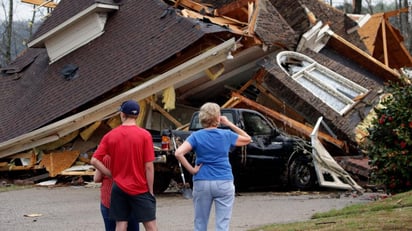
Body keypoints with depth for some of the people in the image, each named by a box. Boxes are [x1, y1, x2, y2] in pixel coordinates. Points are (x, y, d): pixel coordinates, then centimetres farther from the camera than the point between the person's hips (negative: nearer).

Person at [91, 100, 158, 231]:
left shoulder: (110, 135, -1)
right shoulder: (144, 135, -10)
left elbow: (94, 161, -4)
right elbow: (149, 167, -10)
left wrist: (112, 175, 4)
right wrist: (150, 191, -2)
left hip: (119, 188, 3)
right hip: (140, 189, -3)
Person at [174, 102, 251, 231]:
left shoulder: (196, 136, -2)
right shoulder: (226, 135, -1)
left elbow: (178, 153, -16)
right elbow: (247, 139, 17)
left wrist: (191, 170, -6)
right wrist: (229, 124, 13)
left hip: (202, 183, 1)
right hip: (224, 183, -1)